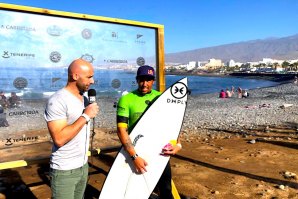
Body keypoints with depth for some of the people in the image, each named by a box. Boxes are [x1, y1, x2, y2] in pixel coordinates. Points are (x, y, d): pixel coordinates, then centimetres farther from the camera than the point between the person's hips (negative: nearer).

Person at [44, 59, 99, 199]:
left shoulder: (84, 98, 7)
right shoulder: (57, 101, -19)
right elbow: (59, 139, -27)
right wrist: (86, 116, -23)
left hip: (83, 165, 8)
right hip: (64, 171, -7)